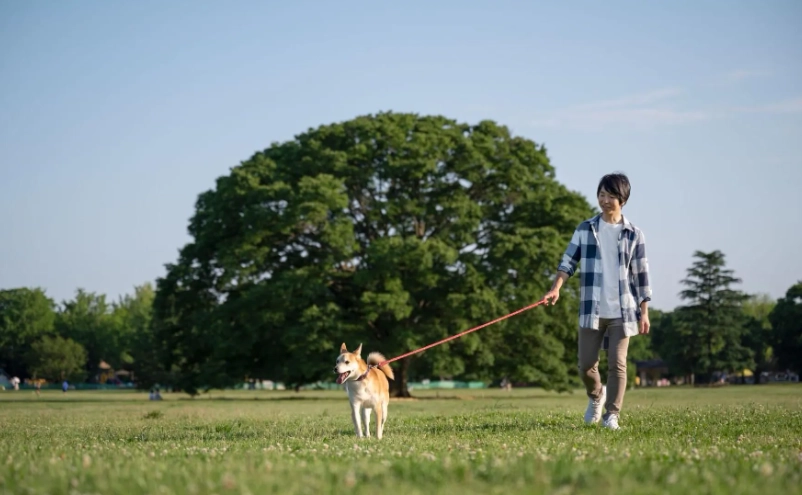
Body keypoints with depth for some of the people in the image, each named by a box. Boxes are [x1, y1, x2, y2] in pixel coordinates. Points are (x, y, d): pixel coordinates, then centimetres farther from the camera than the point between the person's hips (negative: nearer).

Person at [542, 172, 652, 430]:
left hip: (622, 310, -1)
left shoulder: (633, 234, 4)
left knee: (617, 363, -5)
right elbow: (568, 262, 1)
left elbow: (641, 275, 5)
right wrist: (556, 288, -16)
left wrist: (644, 312, 1)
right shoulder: (585, 229, 6)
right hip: (591, 310, 1)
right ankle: (596, 396, 32)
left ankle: (611, 415, 3)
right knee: (586, 363, 2)